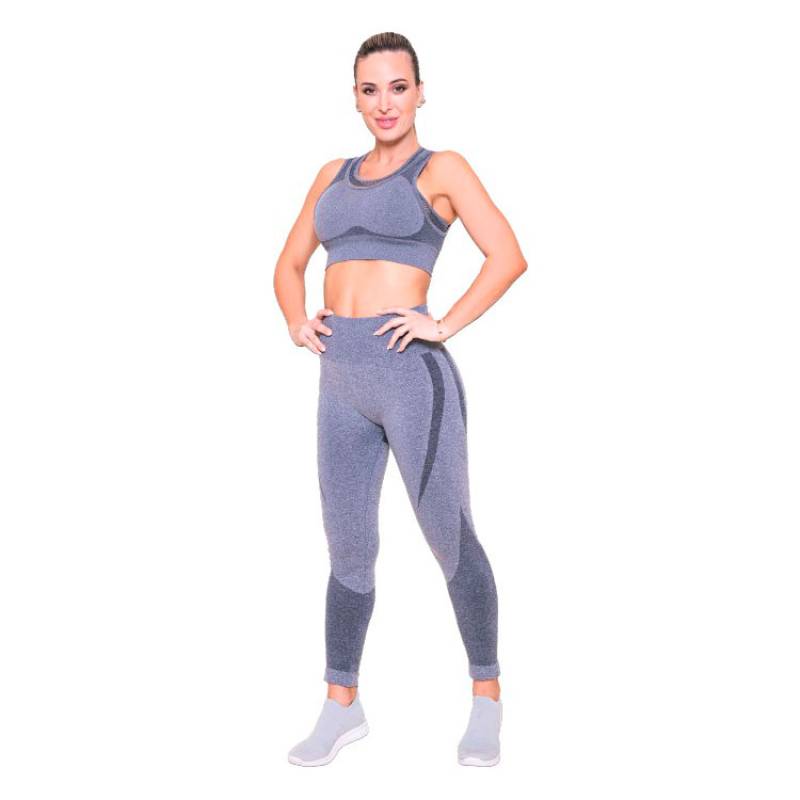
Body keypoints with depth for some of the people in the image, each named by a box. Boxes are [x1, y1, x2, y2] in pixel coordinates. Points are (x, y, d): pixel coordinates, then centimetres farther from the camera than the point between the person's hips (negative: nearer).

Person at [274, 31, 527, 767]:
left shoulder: (442, 169, 1)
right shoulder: (334, 176, 17)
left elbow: (509, 256, -10)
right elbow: (290, 264, 22)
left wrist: (446, 325, -14)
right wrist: (297, 322, 4)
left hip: (413, 373, -5)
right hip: (341, 379, 6)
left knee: (449, 537, 2)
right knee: (348, 546, 11)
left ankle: (487, 701, 16)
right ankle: (342, 707, 23)